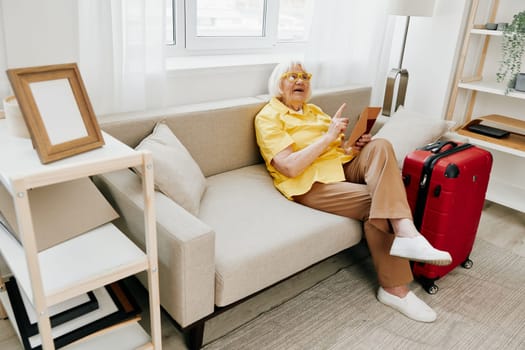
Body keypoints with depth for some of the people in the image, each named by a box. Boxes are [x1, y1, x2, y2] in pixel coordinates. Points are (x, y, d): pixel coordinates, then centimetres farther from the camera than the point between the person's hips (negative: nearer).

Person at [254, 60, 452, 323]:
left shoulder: (315, 111, 24)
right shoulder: (269, 117, -2)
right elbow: (289, 167, -17)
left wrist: (356, 146, -3)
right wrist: (328, 137, -16)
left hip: (344, 168, 7)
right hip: (312, 182, -7)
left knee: (380, 147, -22)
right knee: (376, 200, -26)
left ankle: (405, 232, -36)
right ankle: (395, 288, -21)